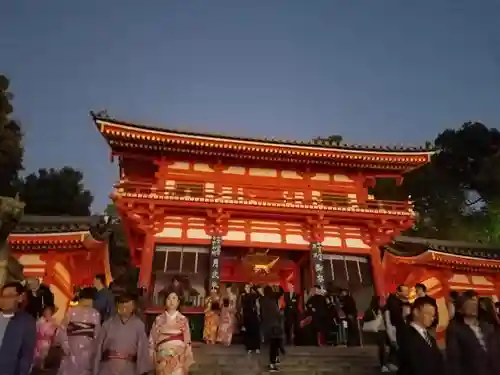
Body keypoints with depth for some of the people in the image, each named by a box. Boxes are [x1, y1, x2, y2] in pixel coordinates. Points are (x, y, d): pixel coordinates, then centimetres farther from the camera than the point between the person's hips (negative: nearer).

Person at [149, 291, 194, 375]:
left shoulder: (183, 319, 1)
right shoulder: (159, 319, 3)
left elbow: (187, 340, 4)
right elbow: (153, 339, 5)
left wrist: (187, 359, 2)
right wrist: (152, 358, 3)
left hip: (179, 357, -1)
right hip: (163, 357, 1)